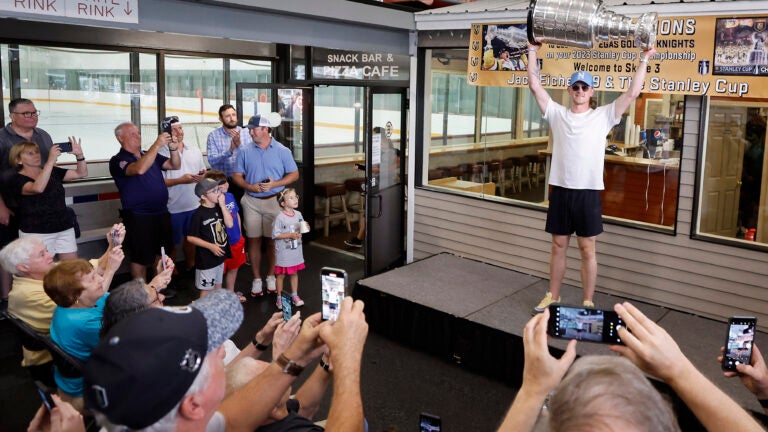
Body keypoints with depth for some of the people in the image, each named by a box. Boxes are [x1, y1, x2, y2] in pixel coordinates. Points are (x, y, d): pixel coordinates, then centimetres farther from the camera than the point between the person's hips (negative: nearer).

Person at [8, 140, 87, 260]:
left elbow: (81, 173, 7)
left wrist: (79, 155, -11)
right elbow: (37, 188, -29)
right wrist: (51, 160, -31)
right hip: (36, 233, -5)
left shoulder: (52, 172, 10)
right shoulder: (17, 180, -7)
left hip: (65, 228, 5)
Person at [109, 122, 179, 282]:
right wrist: (157, 145, -31)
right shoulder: (118, 161, -10)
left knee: (161, 254, 18)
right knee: (140, 258, 4)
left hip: (161, 213, 7)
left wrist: (173, 148, -11)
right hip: (139, 217, -7)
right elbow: (139, 169, -30)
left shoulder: (149, 155, 13)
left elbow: (175, 165, 9)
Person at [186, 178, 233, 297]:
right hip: (206, 259, -7)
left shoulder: (219, 208, 2)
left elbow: (229, 224, -10)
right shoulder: (199, 214, -18)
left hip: (220, 255, 7)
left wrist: (223, 205, -13)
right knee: (206, 289, 5)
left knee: (218, 287, 21)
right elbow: (191, 238, -16)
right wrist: (211, 246, -20)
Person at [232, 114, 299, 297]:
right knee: (254, 240, 4)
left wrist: (275, 184, -14)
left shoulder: (282, 151, 0)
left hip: (274, 200, -1)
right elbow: (236, 175, 6)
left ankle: (271, 277, 19)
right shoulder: (246, 152, 5)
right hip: (251, 201, 2)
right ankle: (256, 279, 14)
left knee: (272, 240, 4)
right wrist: (250, 187, -13)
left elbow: (294, 174, 0)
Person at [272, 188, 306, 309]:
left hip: (296, 251, 6)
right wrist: (290, 235, -24)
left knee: (294, 273, 18)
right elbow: (275, 235, -19)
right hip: (283, 252, -5)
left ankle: (295, 295, 32)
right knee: (281, 274, 8)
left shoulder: (298, 214, 0)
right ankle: (279, 297, 21)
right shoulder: (280, 217, -19)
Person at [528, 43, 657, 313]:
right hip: (560, 190, 2)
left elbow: (633, 92, -1)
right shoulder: (557, 114, 7)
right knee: (558, 246, 12)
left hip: (588, 192, -2)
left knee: (587, 250, 5)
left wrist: (644, 60, 1)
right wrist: (532, 52, 8)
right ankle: (553, 296, 23)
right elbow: (535, 85, 6)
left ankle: (588, 302, 15)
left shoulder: (603, 116, 3)